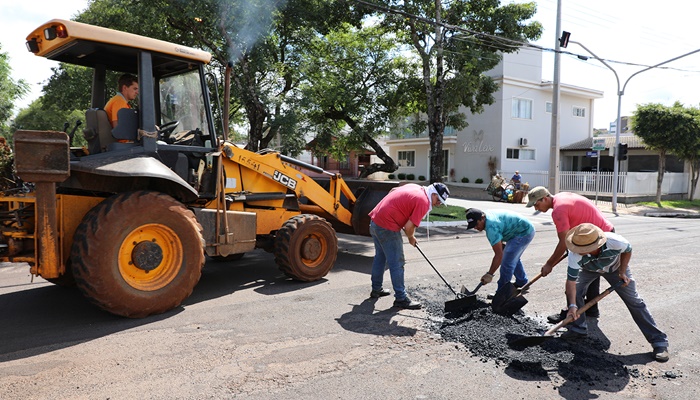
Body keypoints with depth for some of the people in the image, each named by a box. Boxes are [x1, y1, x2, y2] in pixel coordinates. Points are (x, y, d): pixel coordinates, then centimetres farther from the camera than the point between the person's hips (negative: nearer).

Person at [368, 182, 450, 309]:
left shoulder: (414, 187, 11)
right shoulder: (423, 202, -15)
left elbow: (392, 191, 24)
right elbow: (408, 227, -17)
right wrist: (411, 238, 3)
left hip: (375, 220, 10)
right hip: (387, 227, -10)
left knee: (380, 257, 23)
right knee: (397, 264, -2)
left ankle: (376, 289, 36)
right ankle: (401, 298, 5)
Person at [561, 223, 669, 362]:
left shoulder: (616, 242, -42)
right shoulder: (575, 254, -40)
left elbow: (628, 251, -14)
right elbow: (571, 281, -37)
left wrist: (622, 272, -17)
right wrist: (573, 305, -47)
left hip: (615, 267, -1)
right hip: (588, 269, 1)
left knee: (634, 301, -5)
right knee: (573, 291, -19)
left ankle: (659, 341, 5)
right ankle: (578, 329, 2)